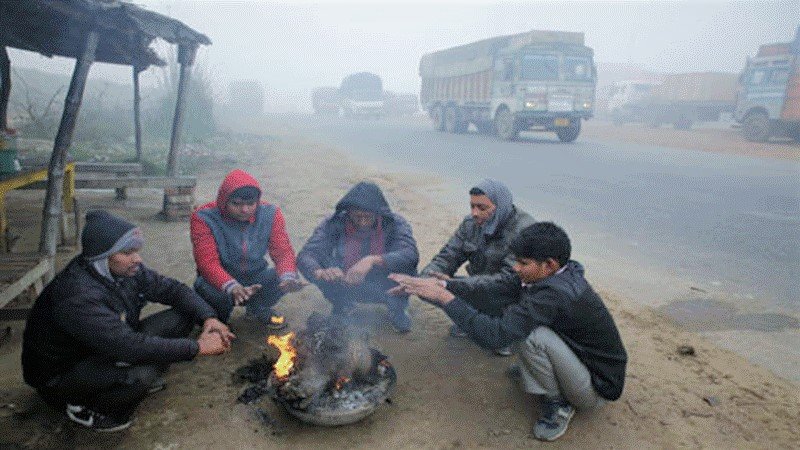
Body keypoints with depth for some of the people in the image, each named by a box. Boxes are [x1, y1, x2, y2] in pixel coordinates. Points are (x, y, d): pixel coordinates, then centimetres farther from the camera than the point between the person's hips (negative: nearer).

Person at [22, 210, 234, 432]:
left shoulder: (127, 269, -11)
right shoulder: (77, 295, -34)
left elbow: (172, 288, -2)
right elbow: (128, 346, -38)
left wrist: (209, 318, -19)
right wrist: (197, 347, -34)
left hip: (110, 351, 7)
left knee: (184, 315, -6)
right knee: (140, 375, -36)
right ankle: (85, 408, -5)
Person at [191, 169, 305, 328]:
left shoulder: (270, 214, -13)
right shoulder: (204, 218, -21)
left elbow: (283, 251, -17)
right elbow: (207, 262, -30)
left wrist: (288, 278, -40)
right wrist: (231, 287, -50)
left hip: (256, 276, 3)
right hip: (221, 280, -2)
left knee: (284, 278, -25)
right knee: (206, 289, -35)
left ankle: (258, 309, 8)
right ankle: (219, 317, 3)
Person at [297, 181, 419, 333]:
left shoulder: (395, 224, -20)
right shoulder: (334, 223, -18)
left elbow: (411, 255, -37)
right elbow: (305, 255, -26)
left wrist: (373, 260, -52)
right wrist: (320, 273, -48)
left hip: (385, 287, -1)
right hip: (348, 288, 2)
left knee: (406, 263, -31)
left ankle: (397, 308, -1)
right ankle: (342, 306, 3)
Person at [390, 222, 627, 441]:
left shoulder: (556, 294, -35)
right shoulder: (555, 273, -8)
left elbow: (495, 335, -38)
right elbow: (498, 285, -8)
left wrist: (444, 297, -33)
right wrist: (445, 284, -16)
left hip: (597, 387, -8)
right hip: (582, 357, 8)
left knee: (533, 337, -31)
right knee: (517, 313, 3)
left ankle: (558, 405, -7)